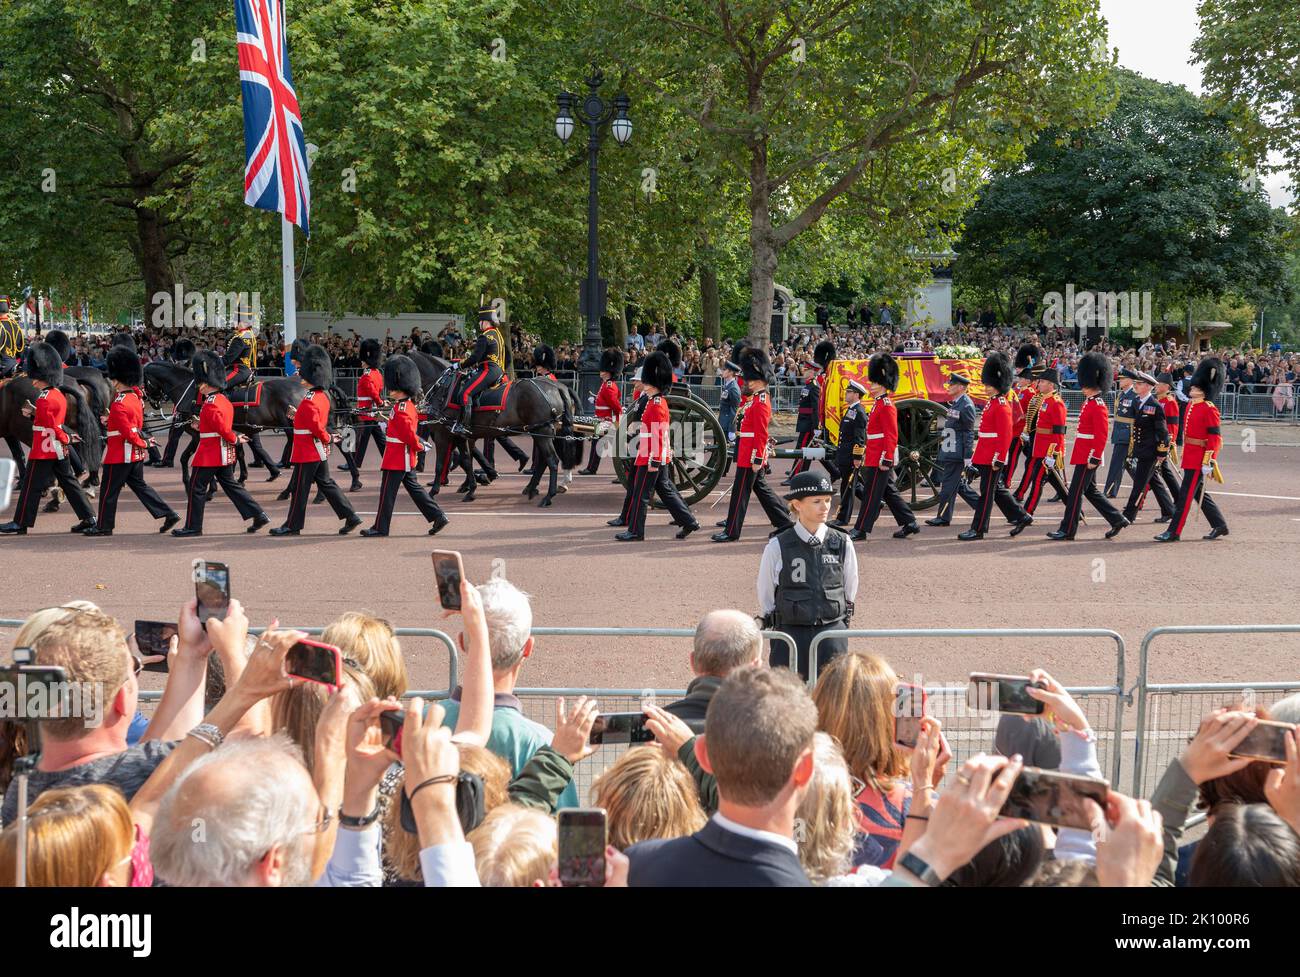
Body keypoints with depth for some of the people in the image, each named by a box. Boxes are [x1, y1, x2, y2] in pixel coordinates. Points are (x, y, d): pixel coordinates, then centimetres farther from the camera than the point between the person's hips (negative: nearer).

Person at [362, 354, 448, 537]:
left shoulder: (401, 410, -20)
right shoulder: (410, 405, 11)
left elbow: (409, 433, -24)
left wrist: (418, 446, -10)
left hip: (397, 458, -10)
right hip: (406, 459, 10)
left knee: (387, 492, -2)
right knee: (414, 488, 13)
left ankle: (380, 527, 5)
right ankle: (438, 517, 10)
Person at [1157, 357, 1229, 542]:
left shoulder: (1209, 409, -15)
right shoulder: (1191, 405, 12)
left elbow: (1215, 437, -17)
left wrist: (1208, 462, -21)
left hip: (1199, 459, -9)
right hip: (1189, 457, 10)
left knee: (1185, 494, -6)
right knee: (1199, 493, 16)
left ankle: (1174, 532, -3)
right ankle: (1220, 525, 27)